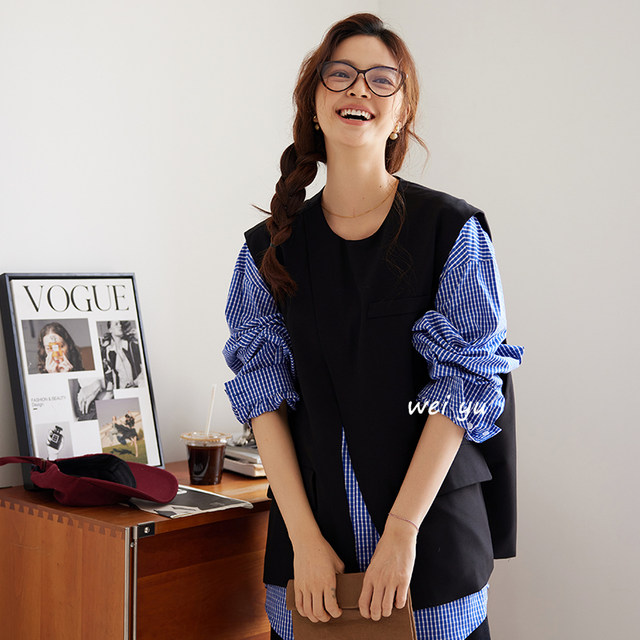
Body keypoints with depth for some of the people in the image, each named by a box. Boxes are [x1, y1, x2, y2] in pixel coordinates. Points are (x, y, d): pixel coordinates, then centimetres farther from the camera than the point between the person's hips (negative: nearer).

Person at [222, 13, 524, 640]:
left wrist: (402, 531, -16)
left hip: (431, 532, -2)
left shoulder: (453, 230, -4)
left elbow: (464, 384, -9)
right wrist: (303, 537, -11)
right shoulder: (269, 249, 3)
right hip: (310, 525, 2)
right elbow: (264, 395, -1)